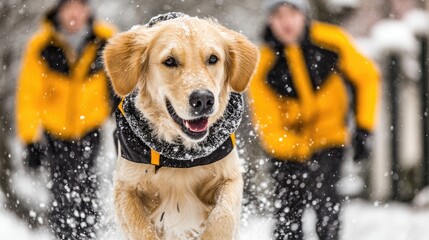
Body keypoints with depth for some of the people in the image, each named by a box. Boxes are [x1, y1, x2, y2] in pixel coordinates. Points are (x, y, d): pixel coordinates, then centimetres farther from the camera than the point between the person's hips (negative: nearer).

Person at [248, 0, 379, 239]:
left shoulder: (331, 41, -17)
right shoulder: (263, 67, -18)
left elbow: (365, 77, -1)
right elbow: (268, 128, -16)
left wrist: (364, 128, -4)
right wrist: (302, 153, -31)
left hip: (329, 136, -1)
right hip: (290, 144, 1)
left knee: (322, 195, -22)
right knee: (287, 210, -2)